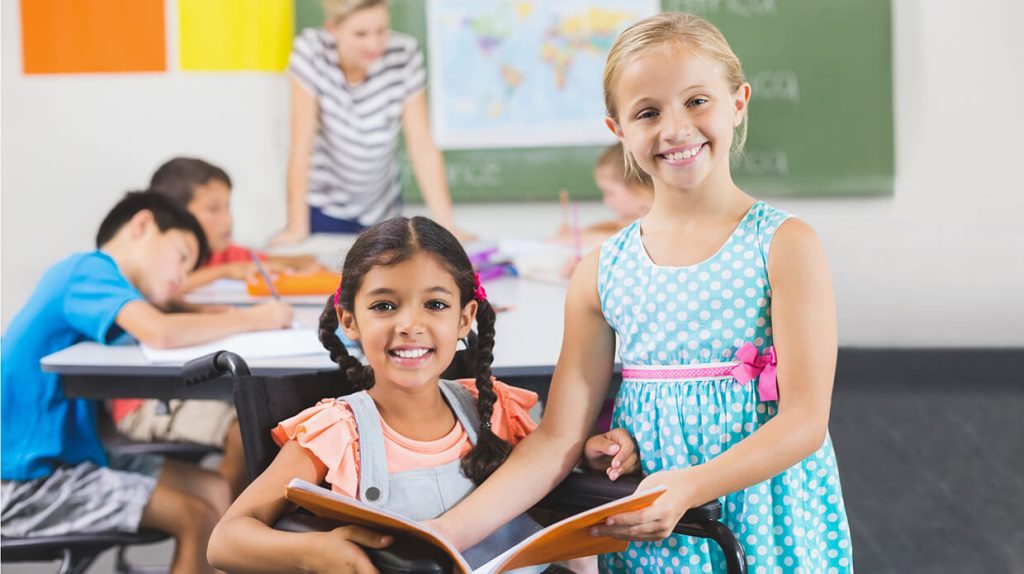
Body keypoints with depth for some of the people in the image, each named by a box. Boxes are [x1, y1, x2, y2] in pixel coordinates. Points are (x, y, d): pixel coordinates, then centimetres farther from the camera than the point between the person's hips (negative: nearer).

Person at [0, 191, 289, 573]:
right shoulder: (89, 271, -14)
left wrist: (213, 320, -5)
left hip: (74, 456, 10)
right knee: (198, 519, -15)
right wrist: (252, 319, -18)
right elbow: (160, 333, -30)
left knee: (214, 491, 7)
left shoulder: (92, 276, 14)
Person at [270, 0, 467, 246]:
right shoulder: (310, 50, -21)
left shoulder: (405, 54, -17)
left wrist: (446, 225, -21)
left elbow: (422, 146, -15)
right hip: (322, 205, -2)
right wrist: (297, 228, -23)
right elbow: (302, 143, -21)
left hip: (381, 208, 2)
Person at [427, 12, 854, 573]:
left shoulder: (784, 245, -8)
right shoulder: (601, 272, 0)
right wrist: (453, 528, -13)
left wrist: (690, 486, -27)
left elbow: (806, 420, -13)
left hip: (765, 525, -2)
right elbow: (557, 439, -1)